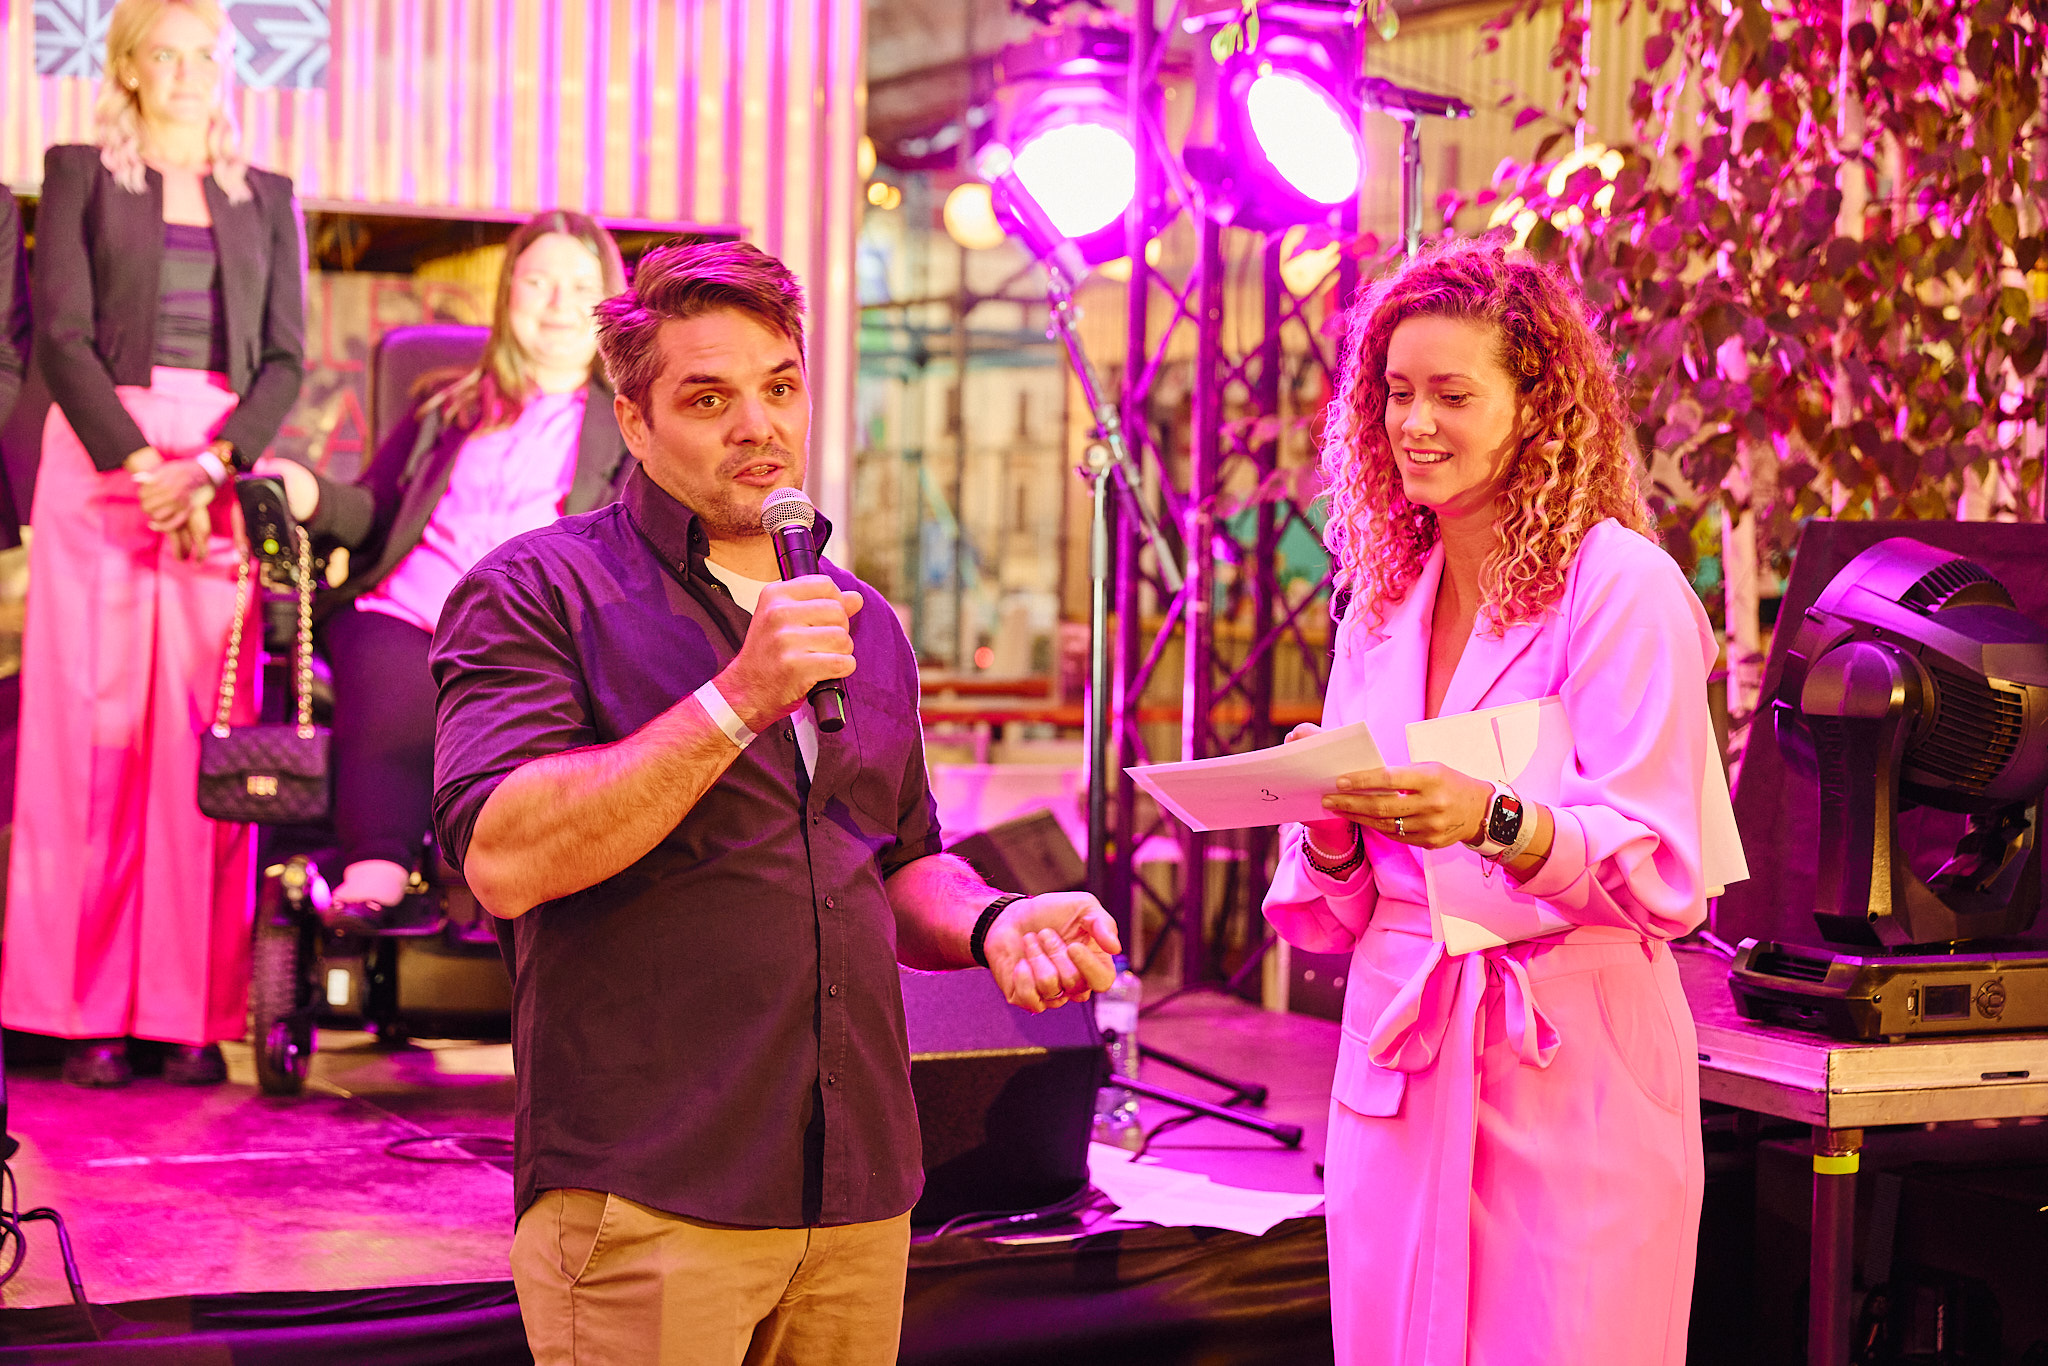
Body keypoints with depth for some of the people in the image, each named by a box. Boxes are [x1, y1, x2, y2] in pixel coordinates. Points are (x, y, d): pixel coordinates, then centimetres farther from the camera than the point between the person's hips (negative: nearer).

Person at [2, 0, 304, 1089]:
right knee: (93, 732, -4)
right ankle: (89, 1011, 0)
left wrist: (210, 467, -9)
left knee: (208, 736, -3)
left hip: (224, 471, 2)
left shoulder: (266, 199, 15)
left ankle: (193, 1014, 0)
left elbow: (284, 358, 7)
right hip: (98, 463, -2)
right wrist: (136, 463, -13)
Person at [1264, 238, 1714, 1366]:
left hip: (1571, 1071, -5)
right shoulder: (1381, 605, 12)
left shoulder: (1622, 587, -6)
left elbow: (1662, 875, -14)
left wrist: (1492, 820, -28)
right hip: (1398, 1059, 5)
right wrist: (1328, 831, -7)